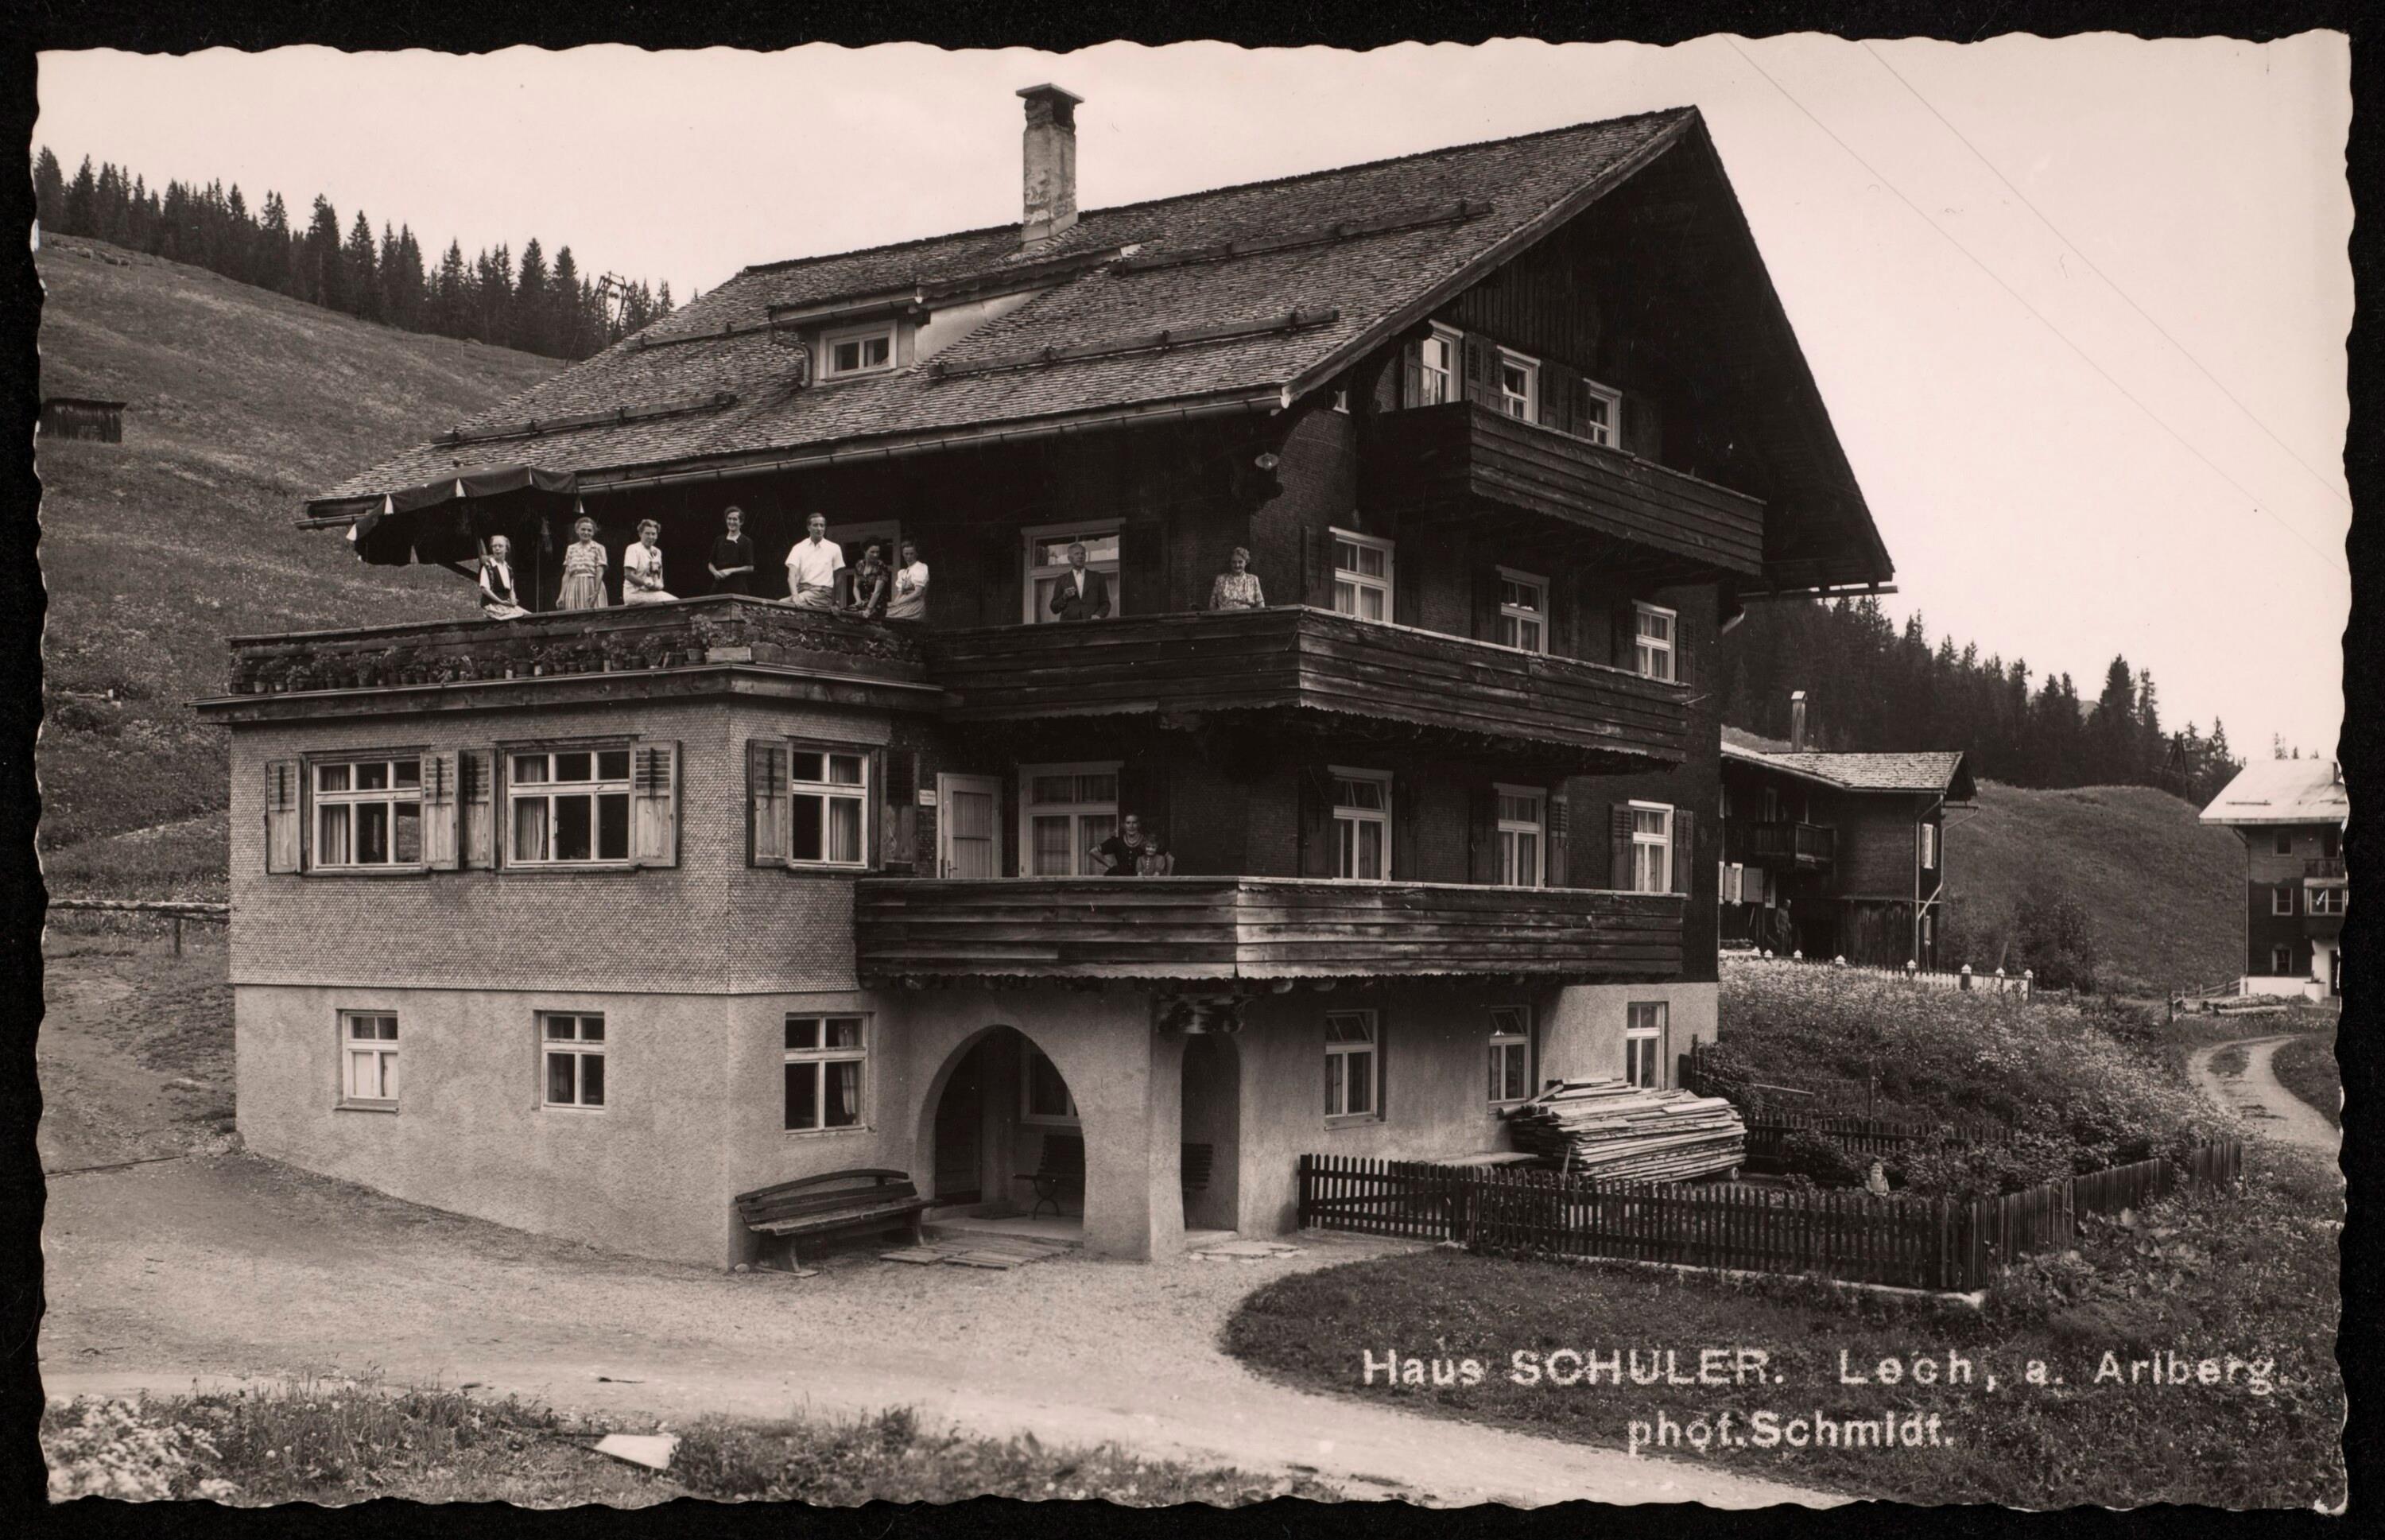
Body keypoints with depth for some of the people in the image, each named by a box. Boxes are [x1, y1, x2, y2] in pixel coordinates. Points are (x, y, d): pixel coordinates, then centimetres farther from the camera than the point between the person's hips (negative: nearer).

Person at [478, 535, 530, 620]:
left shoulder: (508, 568, 19)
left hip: (507, 603, 7)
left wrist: (513, 600, -2)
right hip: (492, 605, -7)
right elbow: (484, 589, -11)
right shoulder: (488, 566, -2)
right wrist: (501, 601, -16)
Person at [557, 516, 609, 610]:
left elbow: (600, 573, -4)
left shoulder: (598, 548, 4)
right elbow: (567, 574, 12)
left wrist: (596, 593, -14)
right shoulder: (571, 549, 15)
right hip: (574, 588, 3)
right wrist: (562, 595, 4)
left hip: (591, 588, -3)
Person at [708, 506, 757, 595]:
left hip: (737, 588, -4)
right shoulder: (719, 541, 13)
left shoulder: (746, 542, 1)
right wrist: (715, 572, -4)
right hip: (719, 587, 4)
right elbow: (710, 564, 17)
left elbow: (750, 568, -3)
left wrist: (731, 571, -12)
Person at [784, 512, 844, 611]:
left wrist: (835, 602, 12)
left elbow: (838, 579, 14)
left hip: (822, 593, -3)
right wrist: (795, 595, -22)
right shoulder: (799, 548, 8)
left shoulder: (834, 548, 7)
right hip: (802, 590, 3)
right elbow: (792, 575, -4)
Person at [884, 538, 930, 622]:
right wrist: (893, 603, -8)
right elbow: (900, 593, 15)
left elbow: (918, 593, -9)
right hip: (904, 605, 6)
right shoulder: (902, 572, 21)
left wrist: (896, 603, -12)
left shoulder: (921, 568, 0)